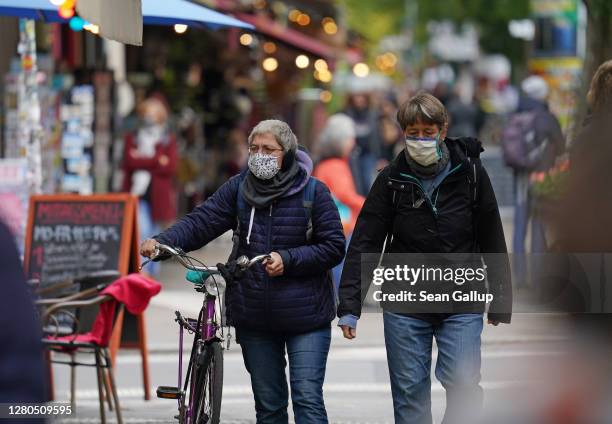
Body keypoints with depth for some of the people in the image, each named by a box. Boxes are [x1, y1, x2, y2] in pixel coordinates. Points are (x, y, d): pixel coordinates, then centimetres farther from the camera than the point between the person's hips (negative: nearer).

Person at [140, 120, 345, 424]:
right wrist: (162, 242, -23)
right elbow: (201, 222, -6)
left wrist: (288, 261, -18)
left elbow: (334, 247, -5)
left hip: (305, 317, -4)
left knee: (308, 399, -8)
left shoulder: (313, 192, -4)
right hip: (254, 317, 4)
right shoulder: (238, 188, 4)